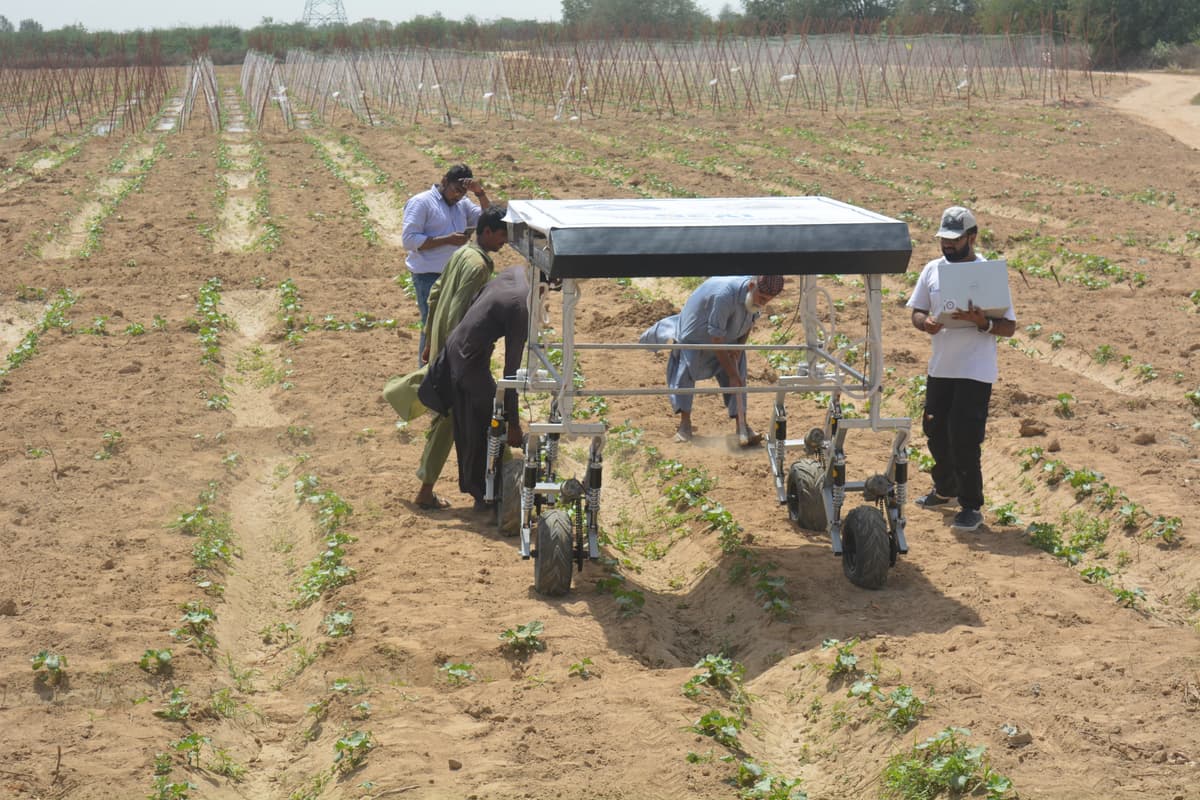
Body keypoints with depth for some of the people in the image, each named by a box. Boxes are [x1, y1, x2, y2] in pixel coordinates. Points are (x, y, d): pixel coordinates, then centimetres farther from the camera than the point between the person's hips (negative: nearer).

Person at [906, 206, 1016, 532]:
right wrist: (926, 323, -13)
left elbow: (1009, 327, -9)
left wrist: (982, 322, -28)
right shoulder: (932, 270, 5)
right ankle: (944, 490, 40)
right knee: (935, 432, 18)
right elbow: (916, 312, 10)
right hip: (939, 367, 6)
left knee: (964, 440, -8)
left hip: (975, 372, -6)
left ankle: (971, 506, 5)